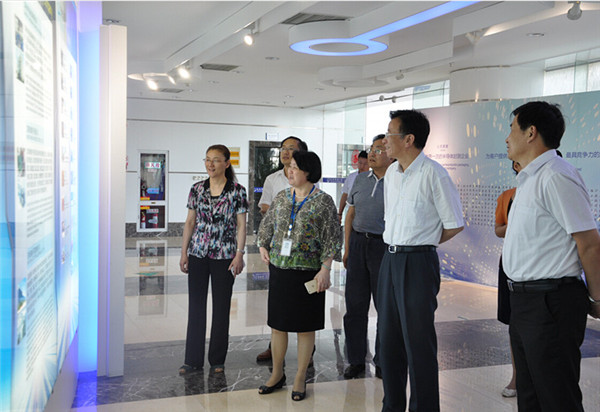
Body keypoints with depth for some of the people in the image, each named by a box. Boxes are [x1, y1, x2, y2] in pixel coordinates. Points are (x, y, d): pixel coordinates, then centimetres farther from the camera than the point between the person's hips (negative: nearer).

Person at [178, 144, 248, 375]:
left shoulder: (237, 191, -4)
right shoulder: (197, 189, 5)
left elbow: (241, 225, -3)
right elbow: (190, 222, 9)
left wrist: (239, 255, -9)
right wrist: (184, 252, 6)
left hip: (224, 255, -3)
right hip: (198, 254, 3)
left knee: (221, 308, 6)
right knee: (195, 305, 6)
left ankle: (217, 360, 19)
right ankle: (193, 360, 16)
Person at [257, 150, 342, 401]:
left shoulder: (323, 201, -7)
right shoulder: (281, 198, 7)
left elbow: (331, 239, -8)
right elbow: (267, 225, 20)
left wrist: (325, 269, -14)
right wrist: (263, 247, 8)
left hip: (307, 271, -4)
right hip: (279, 268, 5)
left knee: (305, 326, 6)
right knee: (277, 323, 11)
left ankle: (300, 378, 19)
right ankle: (277, 374, 27)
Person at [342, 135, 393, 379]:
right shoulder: (360, 180, 10)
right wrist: (347, 248, 12)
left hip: (384, 246, -5)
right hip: (358, 243, 5)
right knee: (355, 304, 9)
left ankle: (382, 362, 21)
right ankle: (356, 360, 21)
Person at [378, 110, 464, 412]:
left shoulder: (433, 173, -13)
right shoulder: (391, 173, 11)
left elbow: (454, 225, -8)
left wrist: (423, 242, 1)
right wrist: (395, 244, 12)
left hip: (418, 263, -8)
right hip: (389, 259, 8)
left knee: (418, 341, 0)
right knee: (388, 338, 14)